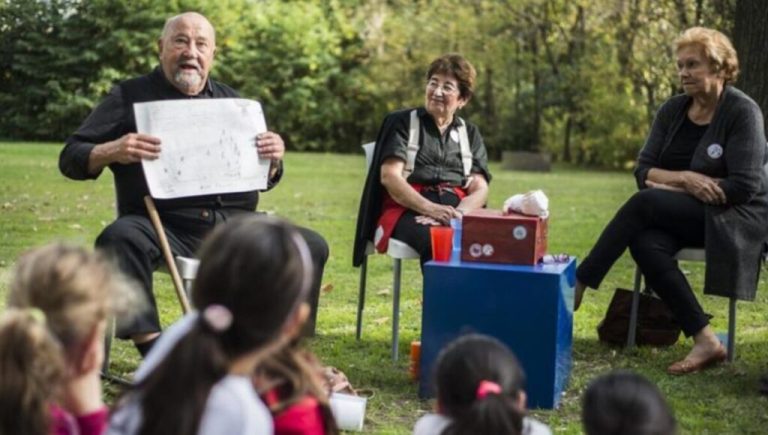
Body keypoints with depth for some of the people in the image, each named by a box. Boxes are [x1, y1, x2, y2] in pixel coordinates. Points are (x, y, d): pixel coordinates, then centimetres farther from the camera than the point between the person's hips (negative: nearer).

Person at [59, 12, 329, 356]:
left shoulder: (230, 101, 19)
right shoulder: (130, 96, 8)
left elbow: (265, 180, 22)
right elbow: (70, 159, 2)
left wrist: (273, 159, -3)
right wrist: (112, 152, -20)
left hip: (233, 226, 4)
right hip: (163, 227, -4)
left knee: (310, 246, -12)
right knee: (120, 238, -34)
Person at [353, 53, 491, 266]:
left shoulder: (470, 134, 20)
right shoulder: (403, 123, 10)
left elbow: (480, 188, 9)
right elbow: (389, 176, -3)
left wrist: (458, 214, -15)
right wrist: (430, 209, -19)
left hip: (457, 209, 3)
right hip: (408, 210, -3)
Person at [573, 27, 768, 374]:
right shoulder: (672, 110, 9)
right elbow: (644, 171, 4)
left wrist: (672, 186, -13)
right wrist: (686, 179, -16)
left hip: (735, 218, -5)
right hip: (681, 215, 5)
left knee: (644, 203, -28)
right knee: (645, 244, -30)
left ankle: (578, 284, -21)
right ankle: (705, 342, -31)